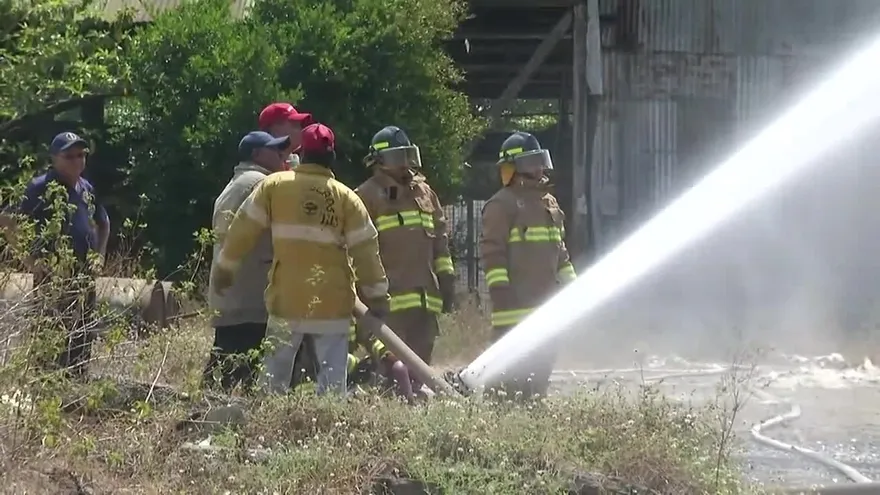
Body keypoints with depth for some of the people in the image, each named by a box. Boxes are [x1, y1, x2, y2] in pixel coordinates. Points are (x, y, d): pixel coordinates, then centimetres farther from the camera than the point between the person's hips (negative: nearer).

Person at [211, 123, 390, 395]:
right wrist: (378, 295, 8)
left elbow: (244, 228, 3)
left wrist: (225, 267, 16)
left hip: (286, 300, 0)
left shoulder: (274, 186, -1)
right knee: (333, 381, 3)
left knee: (275, 377, 9)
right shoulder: (346, 197, -1)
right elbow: (365, 249, -1)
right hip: (332, 302, 0)